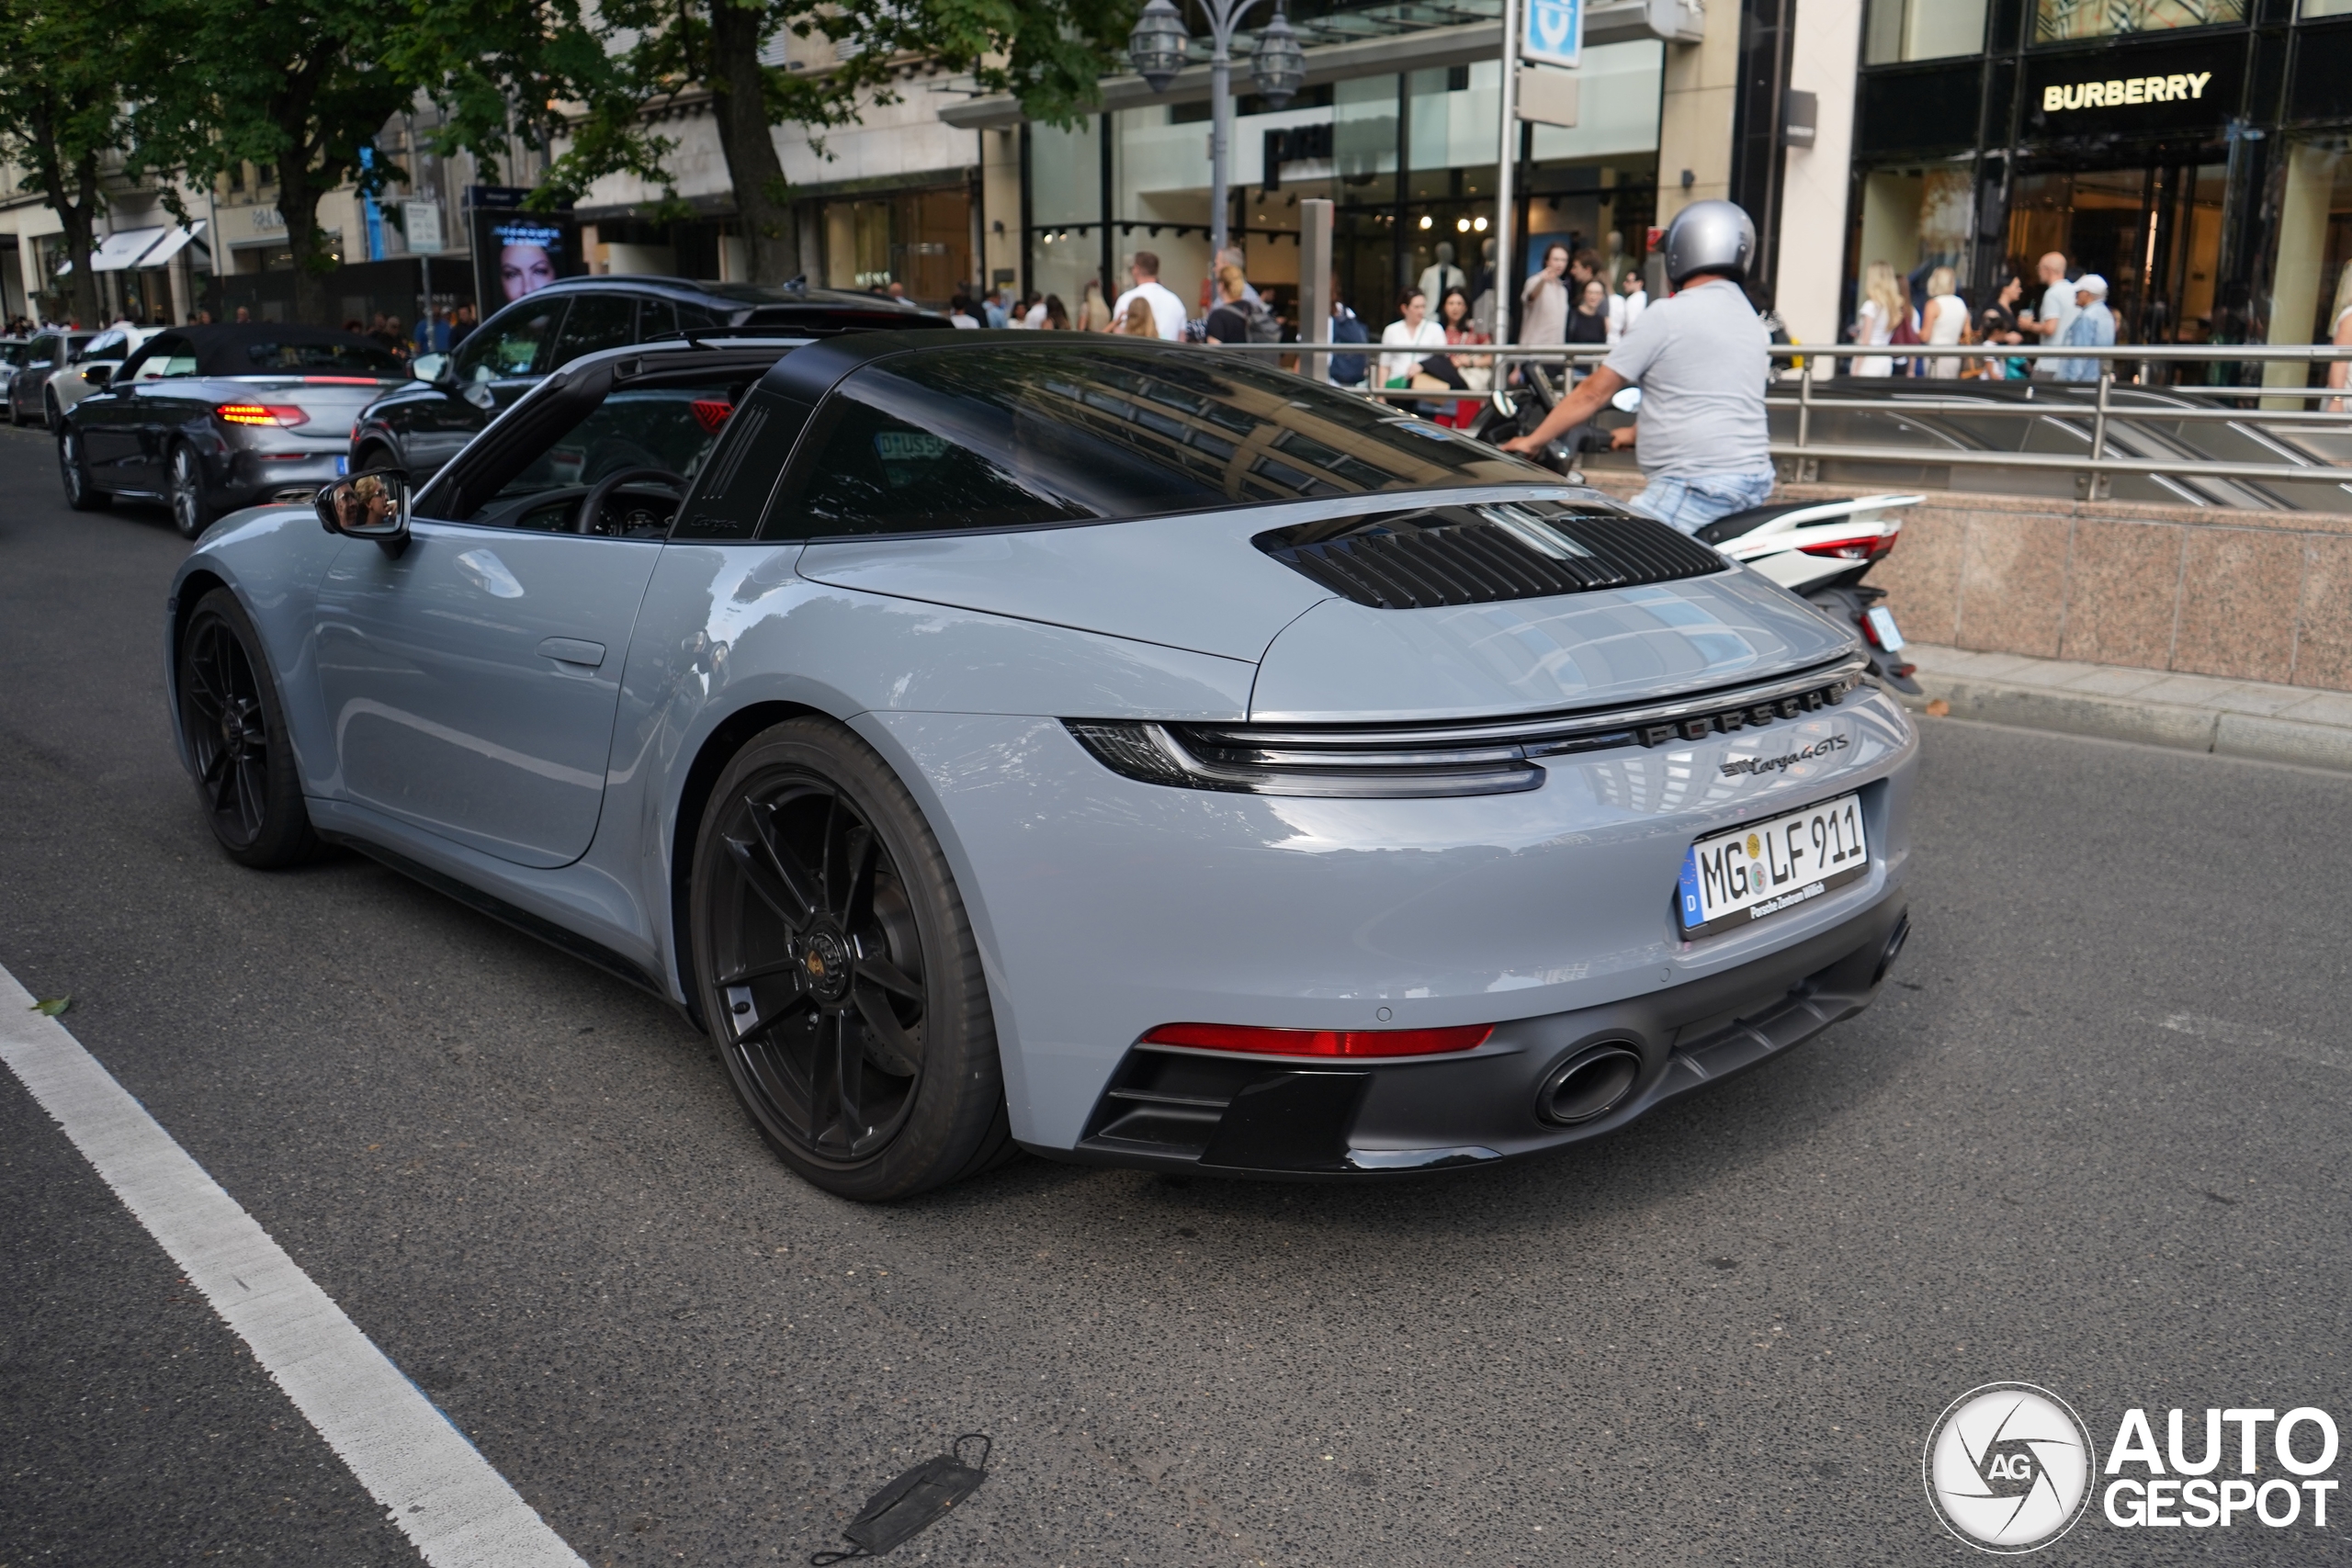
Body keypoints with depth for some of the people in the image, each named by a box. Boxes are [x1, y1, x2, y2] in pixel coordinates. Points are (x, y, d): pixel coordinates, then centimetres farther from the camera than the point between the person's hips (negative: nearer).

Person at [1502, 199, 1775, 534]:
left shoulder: (1668, 314, -6)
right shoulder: (1750, 319, 19)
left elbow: (1595, 391, -1)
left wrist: (1532, 440, 8)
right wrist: (1633, 432, 40)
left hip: (1699, 484, -9)